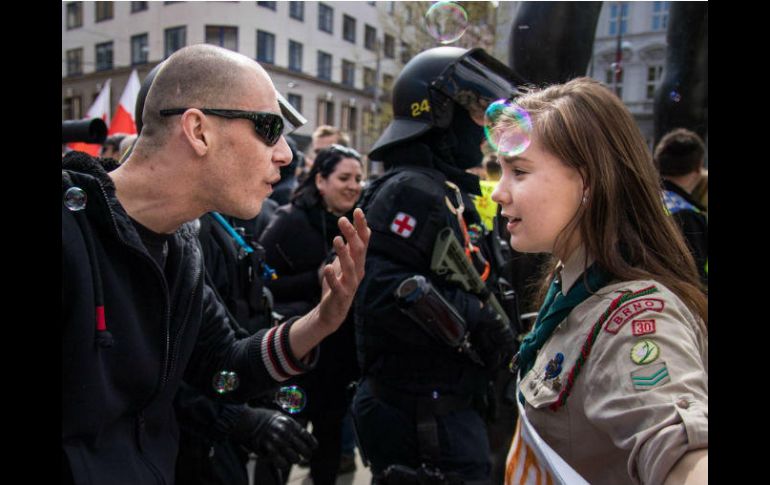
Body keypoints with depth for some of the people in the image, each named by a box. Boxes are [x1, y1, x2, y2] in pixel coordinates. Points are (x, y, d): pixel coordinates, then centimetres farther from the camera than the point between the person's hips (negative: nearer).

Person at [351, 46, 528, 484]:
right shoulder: (411, 189, -18)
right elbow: (384, 292, -30)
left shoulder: (449, 190, 14)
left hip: (447, 403, 10)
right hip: (424, 415, -10)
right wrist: (479, 319, -21)